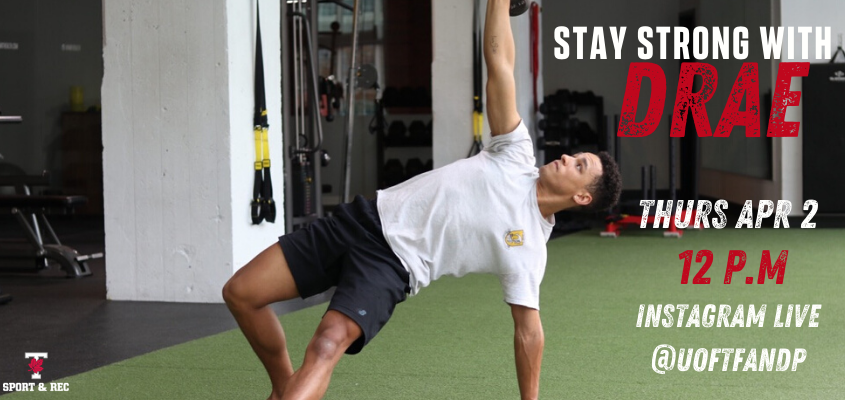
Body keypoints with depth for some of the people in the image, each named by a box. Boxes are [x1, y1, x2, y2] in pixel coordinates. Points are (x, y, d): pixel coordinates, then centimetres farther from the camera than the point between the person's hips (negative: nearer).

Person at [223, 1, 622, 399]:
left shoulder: (528, 247, -5)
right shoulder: (517, 157, 8)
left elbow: (528, 331, -2)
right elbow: (498, 63, 5)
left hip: (393, 263, -6)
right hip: (366, 217, 6)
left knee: (330, 341, -35)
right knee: (240, 292, 2)